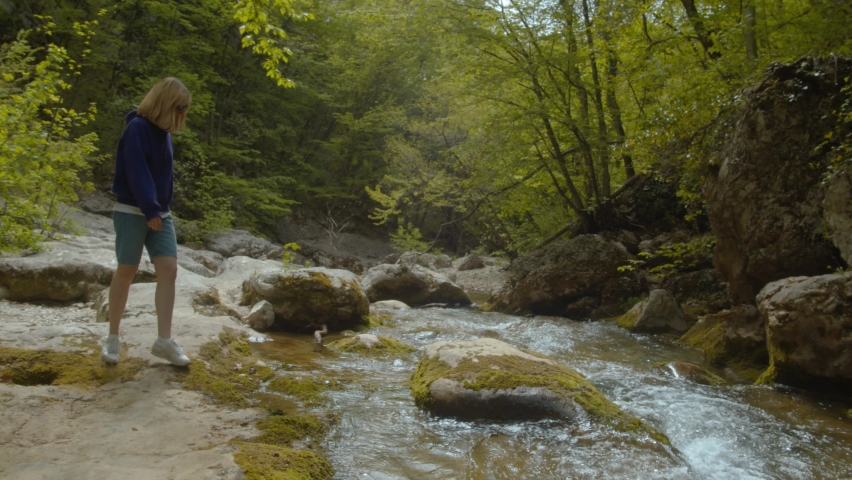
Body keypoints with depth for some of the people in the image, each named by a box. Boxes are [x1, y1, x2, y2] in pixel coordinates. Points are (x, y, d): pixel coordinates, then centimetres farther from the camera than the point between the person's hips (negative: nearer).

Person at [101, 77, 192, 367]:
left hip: (160, 213, 7)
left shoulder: (163, 132, 12)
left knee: (169, 269, -4)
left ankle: (164, 340, -2)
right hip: (132, 212, -7)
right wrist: (149, 210, -25)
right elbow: (137, 172, -21)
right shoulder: (137, 128, -12)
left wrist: (160, 209, 10)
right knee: (126, 271, 1)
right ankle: (112, 337, 16)